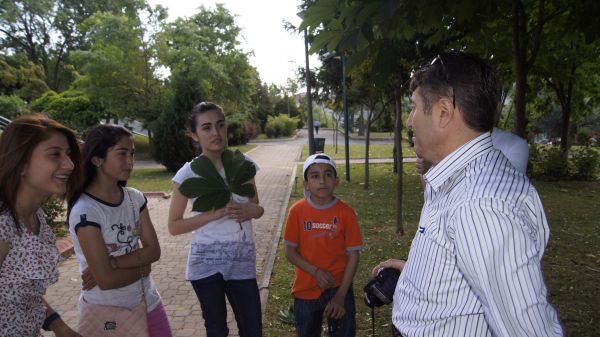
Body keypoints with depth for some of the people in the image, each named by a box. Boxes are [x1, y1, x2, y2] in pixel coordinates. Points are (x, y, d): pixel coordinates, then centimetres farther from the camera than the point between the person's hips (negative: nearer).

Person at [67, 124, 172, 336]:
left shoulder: (135, 198, -3)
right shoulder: (85, 210, -21)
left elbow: (153, 251, -6)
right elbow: (106, 279, -23)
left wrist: (112, 262, -19)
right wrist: (142, 268, -8)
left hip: (148, 303, 5)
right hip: (106, 313, -5)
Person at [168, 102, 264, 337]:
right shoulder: (188, 173, -10)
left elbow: (256, 208, 10)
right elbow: (174, 226, -6)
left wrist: (252, 210, -14)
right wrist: (214, 214, -19)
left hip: (242, 259, 2)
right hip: (206, 261, -2)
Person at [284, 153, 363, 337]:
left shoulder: (346, 212, -10)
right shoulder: (297, 211, -8)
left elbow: (353, 255, -7)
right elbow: (290, 252, -4)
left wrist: (341, 295, -10)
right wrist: (316, 271, -18)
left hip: (338, 289, -1)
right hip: (306, 291, 1)